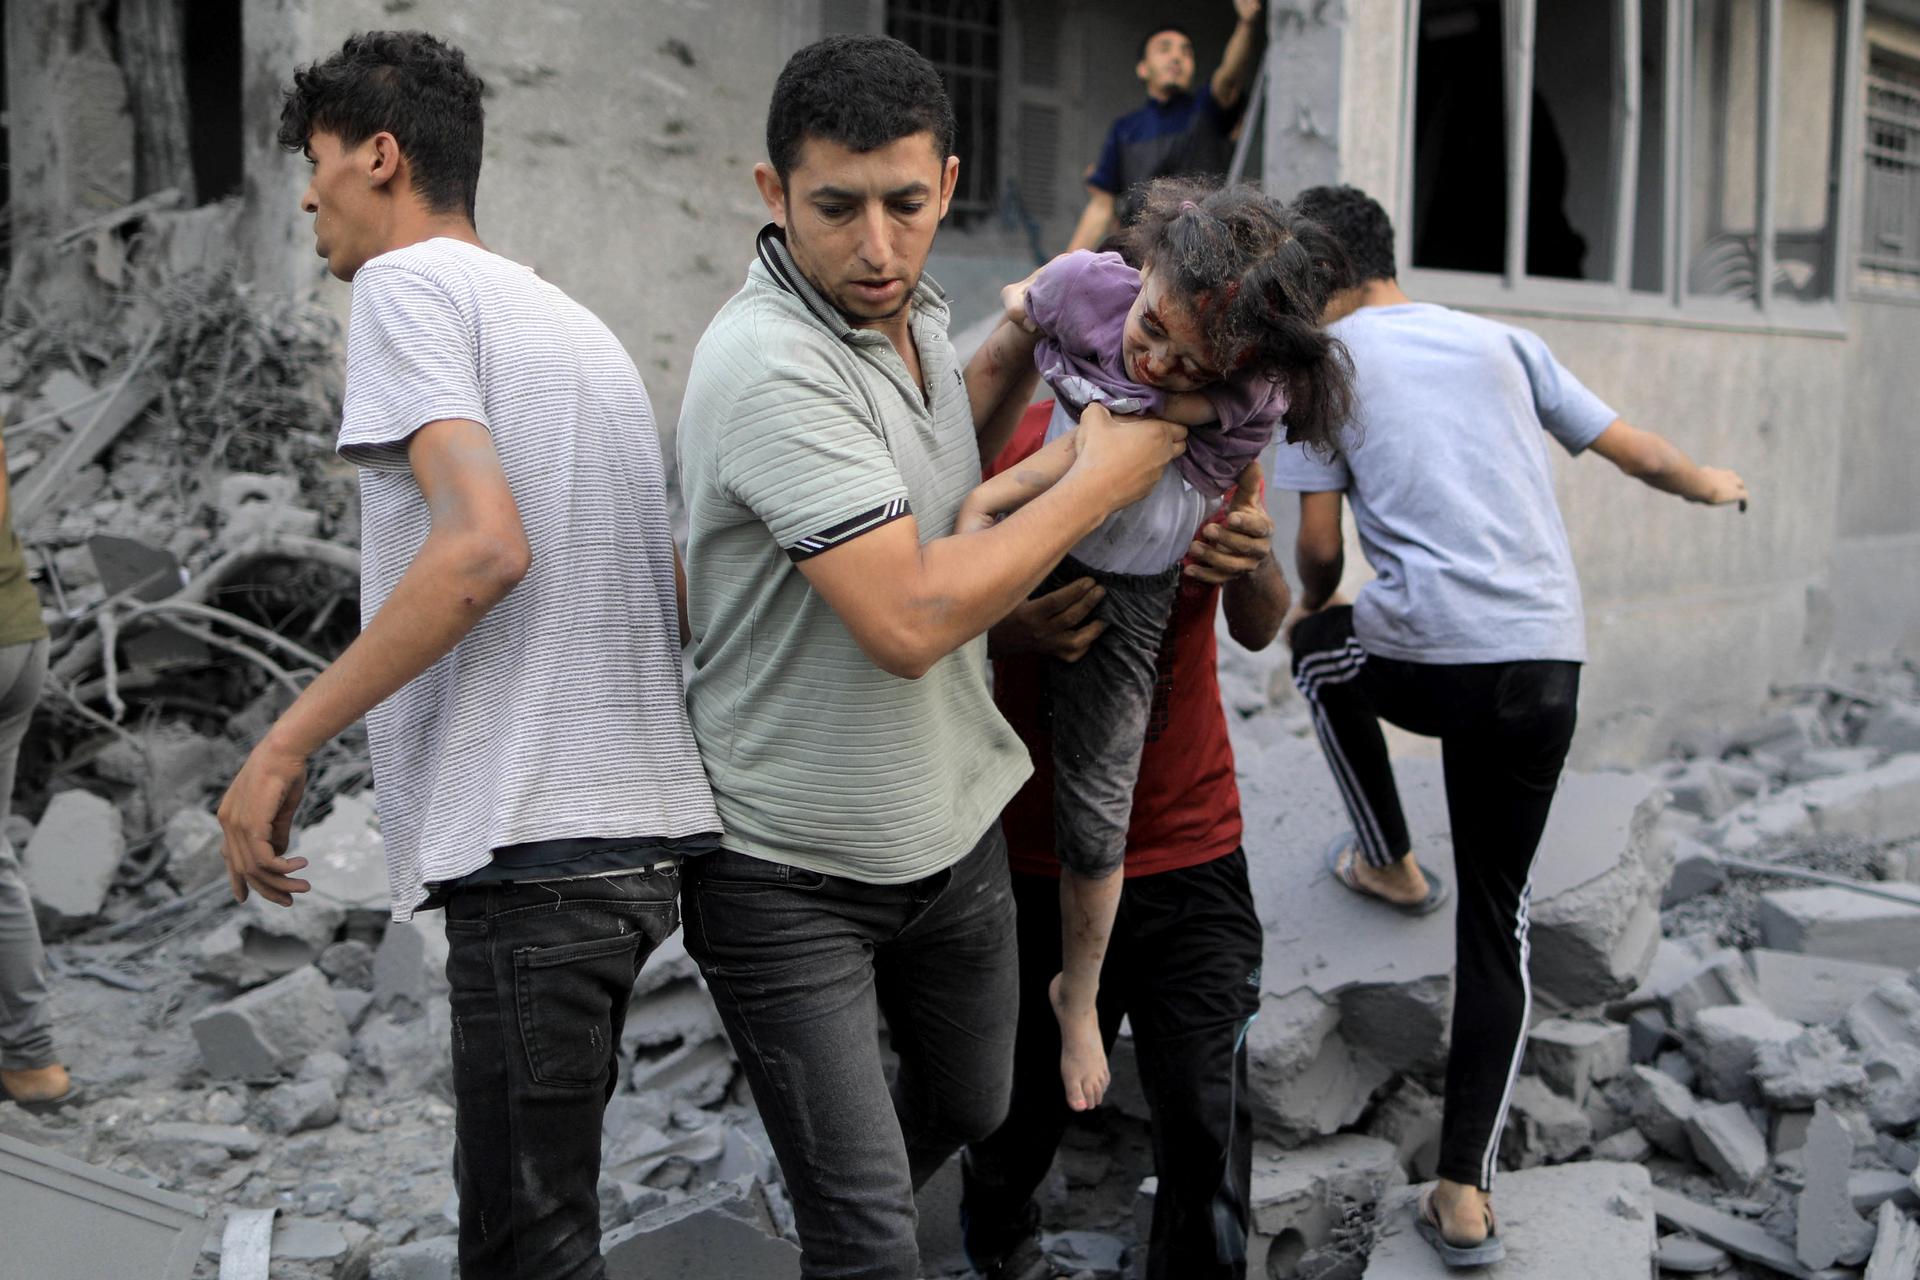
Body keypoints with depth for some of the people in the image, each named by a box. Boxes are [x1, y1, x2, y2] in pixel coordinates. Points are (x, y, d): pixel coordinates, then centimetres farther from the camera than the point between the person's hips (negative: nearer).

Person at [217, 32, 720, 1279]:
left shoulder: (410, 283, -4)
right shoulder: (575, 320, 21)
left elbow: (483, 544, -20)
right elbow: (675, 583, 21)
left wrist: (283, 747, -15)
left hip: (535, 847, -9)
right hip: (638, 834, 9)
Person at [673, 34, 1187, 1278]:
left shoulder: (915, 312, 2)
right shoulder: (770, 365, -26)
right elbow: (909, 620, -32)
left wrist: (1022, 346, 7)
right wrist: (1101, 479, -21)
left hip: (956, 832, 8)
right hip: (791, 873, -8)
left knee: (973, 1109, 28)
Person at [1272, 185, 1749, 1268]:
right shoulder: (1501, 342, 17)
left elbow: (1321, 546, 0)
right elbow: (1640, 456, 21)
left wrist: (1312, 607, 23)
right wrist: (1715, 486, 44)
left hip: (1434, 656, -4)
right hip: (1552, 662, 4)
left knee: (1323, 652, 33)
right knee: (1498, 917, 14)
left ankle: (1391, 864, 40)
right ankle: (1467, 1192, 12)